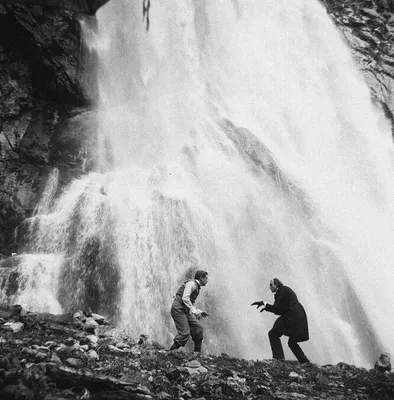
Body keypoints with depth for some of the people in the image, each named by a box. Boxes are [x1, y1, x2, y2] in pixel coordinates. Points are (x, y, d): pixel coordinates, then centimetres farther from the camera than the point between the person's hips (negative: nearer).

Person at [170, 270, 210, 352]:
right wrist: (195, 311, -25)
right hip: (178, 309, -10)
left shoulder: (197, 287, 19)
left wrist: (200, 312, 16)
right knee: (185, 333, -15)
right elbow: (185, 298, -23)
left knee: (198, 329, 4)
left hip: (185, 311, 10)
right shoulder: (192, 283, -11)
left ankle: (197, 353, 14)